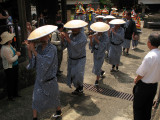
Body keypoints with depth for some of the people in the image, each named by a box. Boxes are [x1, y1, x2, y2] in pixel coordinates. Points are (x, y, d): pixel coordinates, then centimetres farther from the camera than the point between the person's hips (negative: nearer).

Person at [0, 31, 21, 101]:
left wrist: (16, 53, 1)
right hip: (9, 68, -10)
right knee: (10, 82, 6)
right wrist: (17, 55, -15)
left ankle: (15, 93, 38)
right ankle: (10, 96, 23)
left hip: (14, 66, 10)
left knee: (15, 80, 20)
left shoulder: (9, 45, 4)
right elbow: (10, 60, -26)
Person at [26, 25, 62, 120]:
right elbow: (33, 63, -5)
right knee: (36, 100, 7)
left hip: (50, 80, -4)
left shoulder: (52, 48, -21)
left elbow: (45, 62, -33)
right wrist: (29, 50, -17)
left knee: (54, 98, 18)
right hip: (39, 79, 4)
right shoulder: (39, 47, -5)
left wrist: (33, 50, -30)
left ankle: (59, 112, 45)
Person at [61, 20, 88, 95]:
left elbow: (76, 46, -32)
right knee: (71, 74, 11)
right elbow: (67, 45, 4)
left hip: (80, 59, -7)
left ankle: (80, 87, 10)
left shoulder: (82, 36, -19)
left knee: (78, 73, -17)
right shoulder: (72, 34, 2)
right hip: (71, 59, 7)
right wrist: (63, 39, -12)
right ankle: (78, 88, 29)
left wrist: (68, 39, -29)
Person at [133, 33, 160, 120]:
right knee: (148, 106, 24)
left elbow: (141, 73, -20)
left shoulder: (149, 56, -28)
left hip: (144, 86, -7)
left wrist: (136, 79, -2)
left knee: (138, 106, 13)